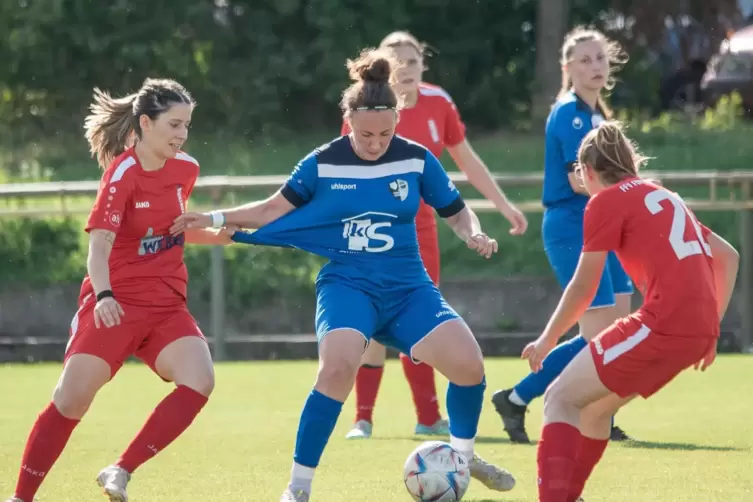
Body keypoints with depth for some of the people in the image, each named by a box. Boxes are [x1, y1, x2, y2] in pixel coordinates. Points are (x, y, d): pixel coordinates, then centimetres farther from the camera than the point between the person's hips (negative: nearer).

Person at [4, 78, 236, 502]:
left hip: (166, 305, 5)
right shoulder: (122, 174, -14)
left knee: (199, 379, -21)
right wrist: (103, 294, -41)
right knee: (72, 399, -10)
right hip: (115, 303, -5)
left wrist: (215, 235, 5)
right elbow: (99, 245, -24)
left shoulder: (185, 169, 4)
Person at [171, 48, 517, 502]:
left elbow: (456, 212, 9)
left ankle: (464, 454, 14)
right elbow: (275, 209, 8)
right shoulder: (323, 164, -4)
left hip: (408, 288, 2)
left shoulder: (417, 160, -3)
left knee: (467, 361, -17)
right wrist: (214, 219, 0)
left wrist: (474, 235, -11)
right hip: (347, 285, -2)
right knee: (339, 366, -31)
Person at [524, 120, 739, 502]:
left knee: (560, 399, 1)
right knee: (595, 406, 24)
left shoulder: (606, 202, 1)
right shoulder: (664, 198, 25)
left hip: (663, 326, -8)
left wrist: (546, 342, 13)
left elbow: (583, 289, 1)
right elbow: (728, 256, 26)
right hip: (700, 330, 8)